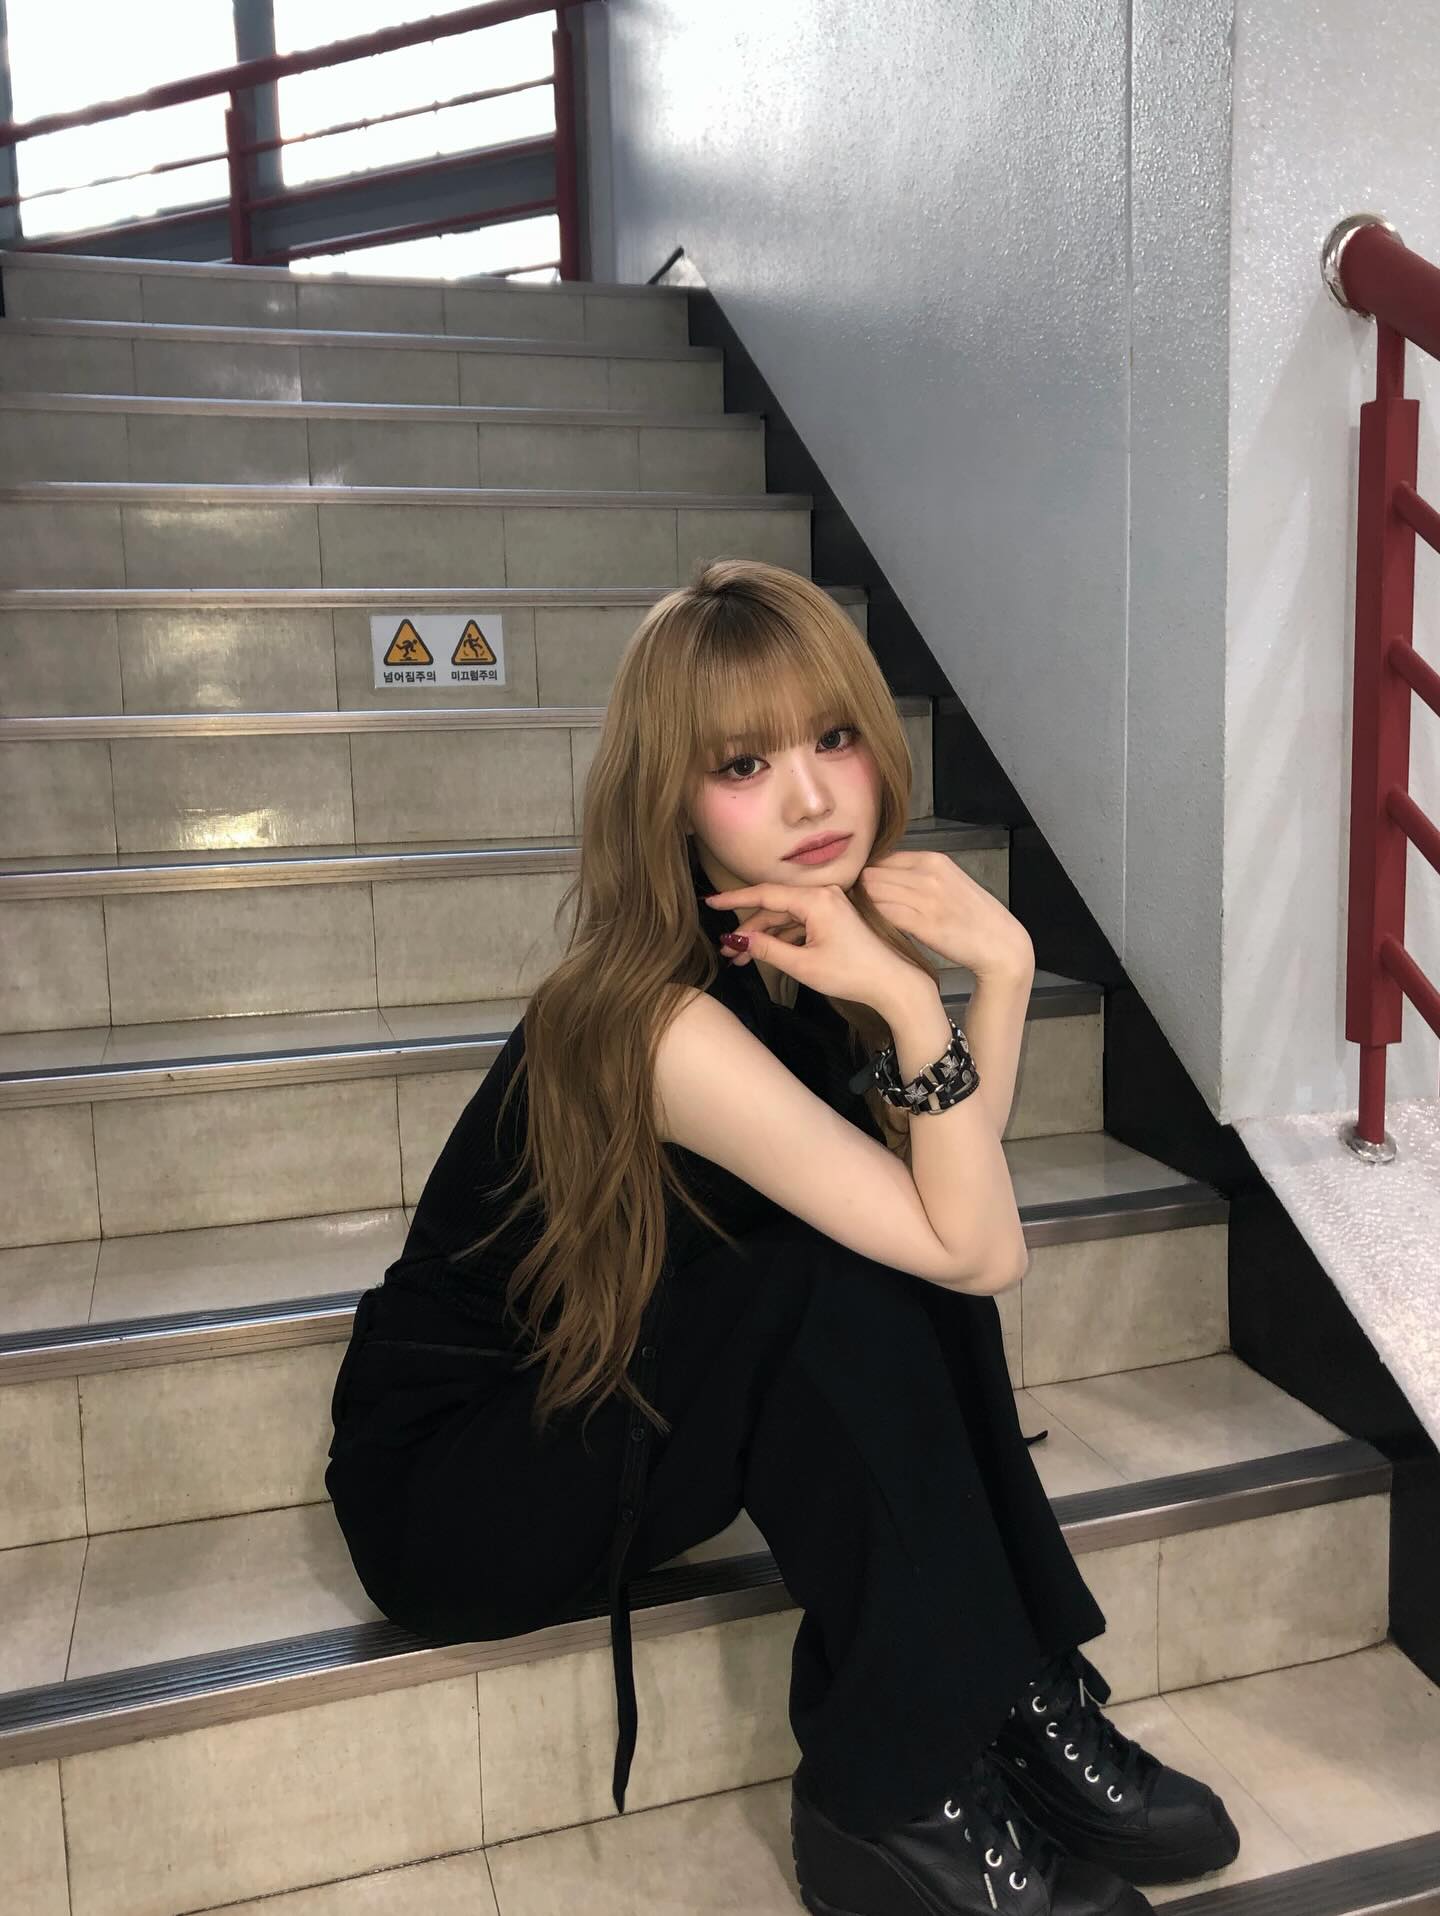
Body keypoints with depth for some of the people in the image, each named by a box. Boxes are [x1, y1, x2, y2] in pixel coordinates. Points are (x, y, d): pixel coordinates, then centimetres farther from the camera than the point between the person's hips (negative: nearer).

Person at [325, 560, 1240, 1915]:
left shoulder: (812, 943, -6)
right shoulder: (665, 1023, -30)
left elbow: (954, 1208, -10)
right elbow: (978, 1253, -27)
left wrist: (998, 963, -18)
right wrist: (910, 1006, -37)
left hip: (618, 1406, 7)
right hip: (443, 1485, -7)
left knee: (900, 1248, -14)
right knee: (837, 1282, -27)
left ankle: (1023, 1701, -2)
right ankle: (904, 1796, -13)